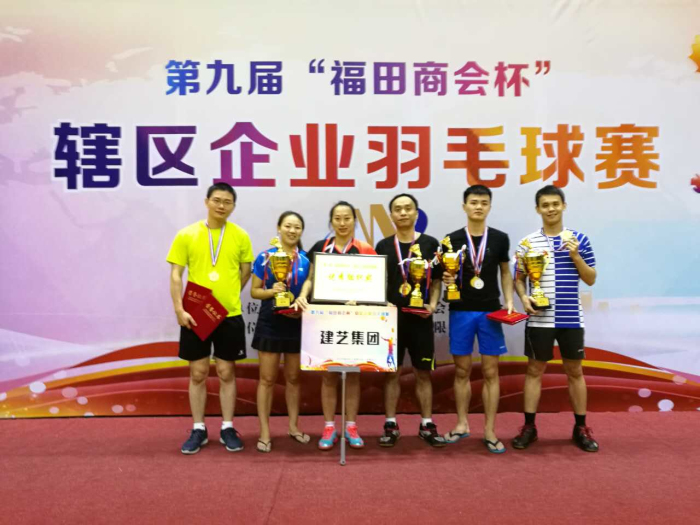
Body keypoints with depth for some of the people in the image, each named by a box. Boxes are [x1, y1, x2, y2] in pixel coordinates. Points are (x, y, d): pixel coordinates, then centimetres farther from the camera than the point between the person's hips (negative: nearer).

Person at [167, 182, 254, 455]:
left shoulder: (240, 236, 1)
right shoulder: (186, 235, -2)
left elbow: (246, 272, 11)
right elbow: (175, 275, -3)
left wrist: (228, 295, 3)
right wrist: (179, 310, -11)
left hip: (230, 315, 0)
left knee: (226, 373, 9)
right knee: (198, 373, 8)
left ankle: (227, 428, 22)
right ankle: (198, 430, 22)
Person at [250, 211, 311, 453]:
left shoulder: (307, 259, 2)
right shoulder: (265, 257, -2)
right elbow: (254, 291, 0)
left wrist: (304, 303, -15)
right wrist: (271, 291, -19)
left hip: (297, 323, 2)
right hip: (270, 323, -2)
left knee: (293, 378, 14)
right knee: (267, 379, 3)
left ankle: (294, 426, 28)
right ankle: (264, 432, 13)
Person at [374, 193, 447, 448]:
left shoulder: (430, 243, 2)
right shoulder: (383, 246, 5)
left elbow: (436, 280, 5)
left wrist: (432, 304, -10)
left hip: (420, 318, 0)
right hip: (391, 318, 1)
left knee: (423, 373, 8)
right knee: (391, 373, 7)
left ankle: (427, 425, 20)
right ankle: (391, 425, 17)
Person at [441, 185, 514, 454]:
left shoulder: (500, 238, 4)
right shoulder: (453, 239, 2)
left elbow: (505, 273, 12)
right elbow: (445, 273, 7)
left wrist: (509, 302, 0)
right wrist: (447, 279, -16)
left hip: (490, 311, 0)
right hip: (461, 311, 0)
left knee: (490, 372, 3)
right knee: (462, 370, 8)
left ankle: (490, 431, 12)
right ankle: (462, 424, 22)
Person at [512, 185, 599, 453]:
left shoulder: (579, 239, 2)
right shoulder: (527, 242, 1)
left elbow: (591, 280, 3)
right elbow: (519, 278, 6)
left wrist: (575, 255, -12)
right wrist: (524, 298, -14)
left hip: (571, 318, 1)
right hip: (539, 319, 0)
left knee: (575, 371, 11)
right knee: (534, 370, 7)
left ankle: (581, 428, 25)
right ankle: (529, 426, 18)